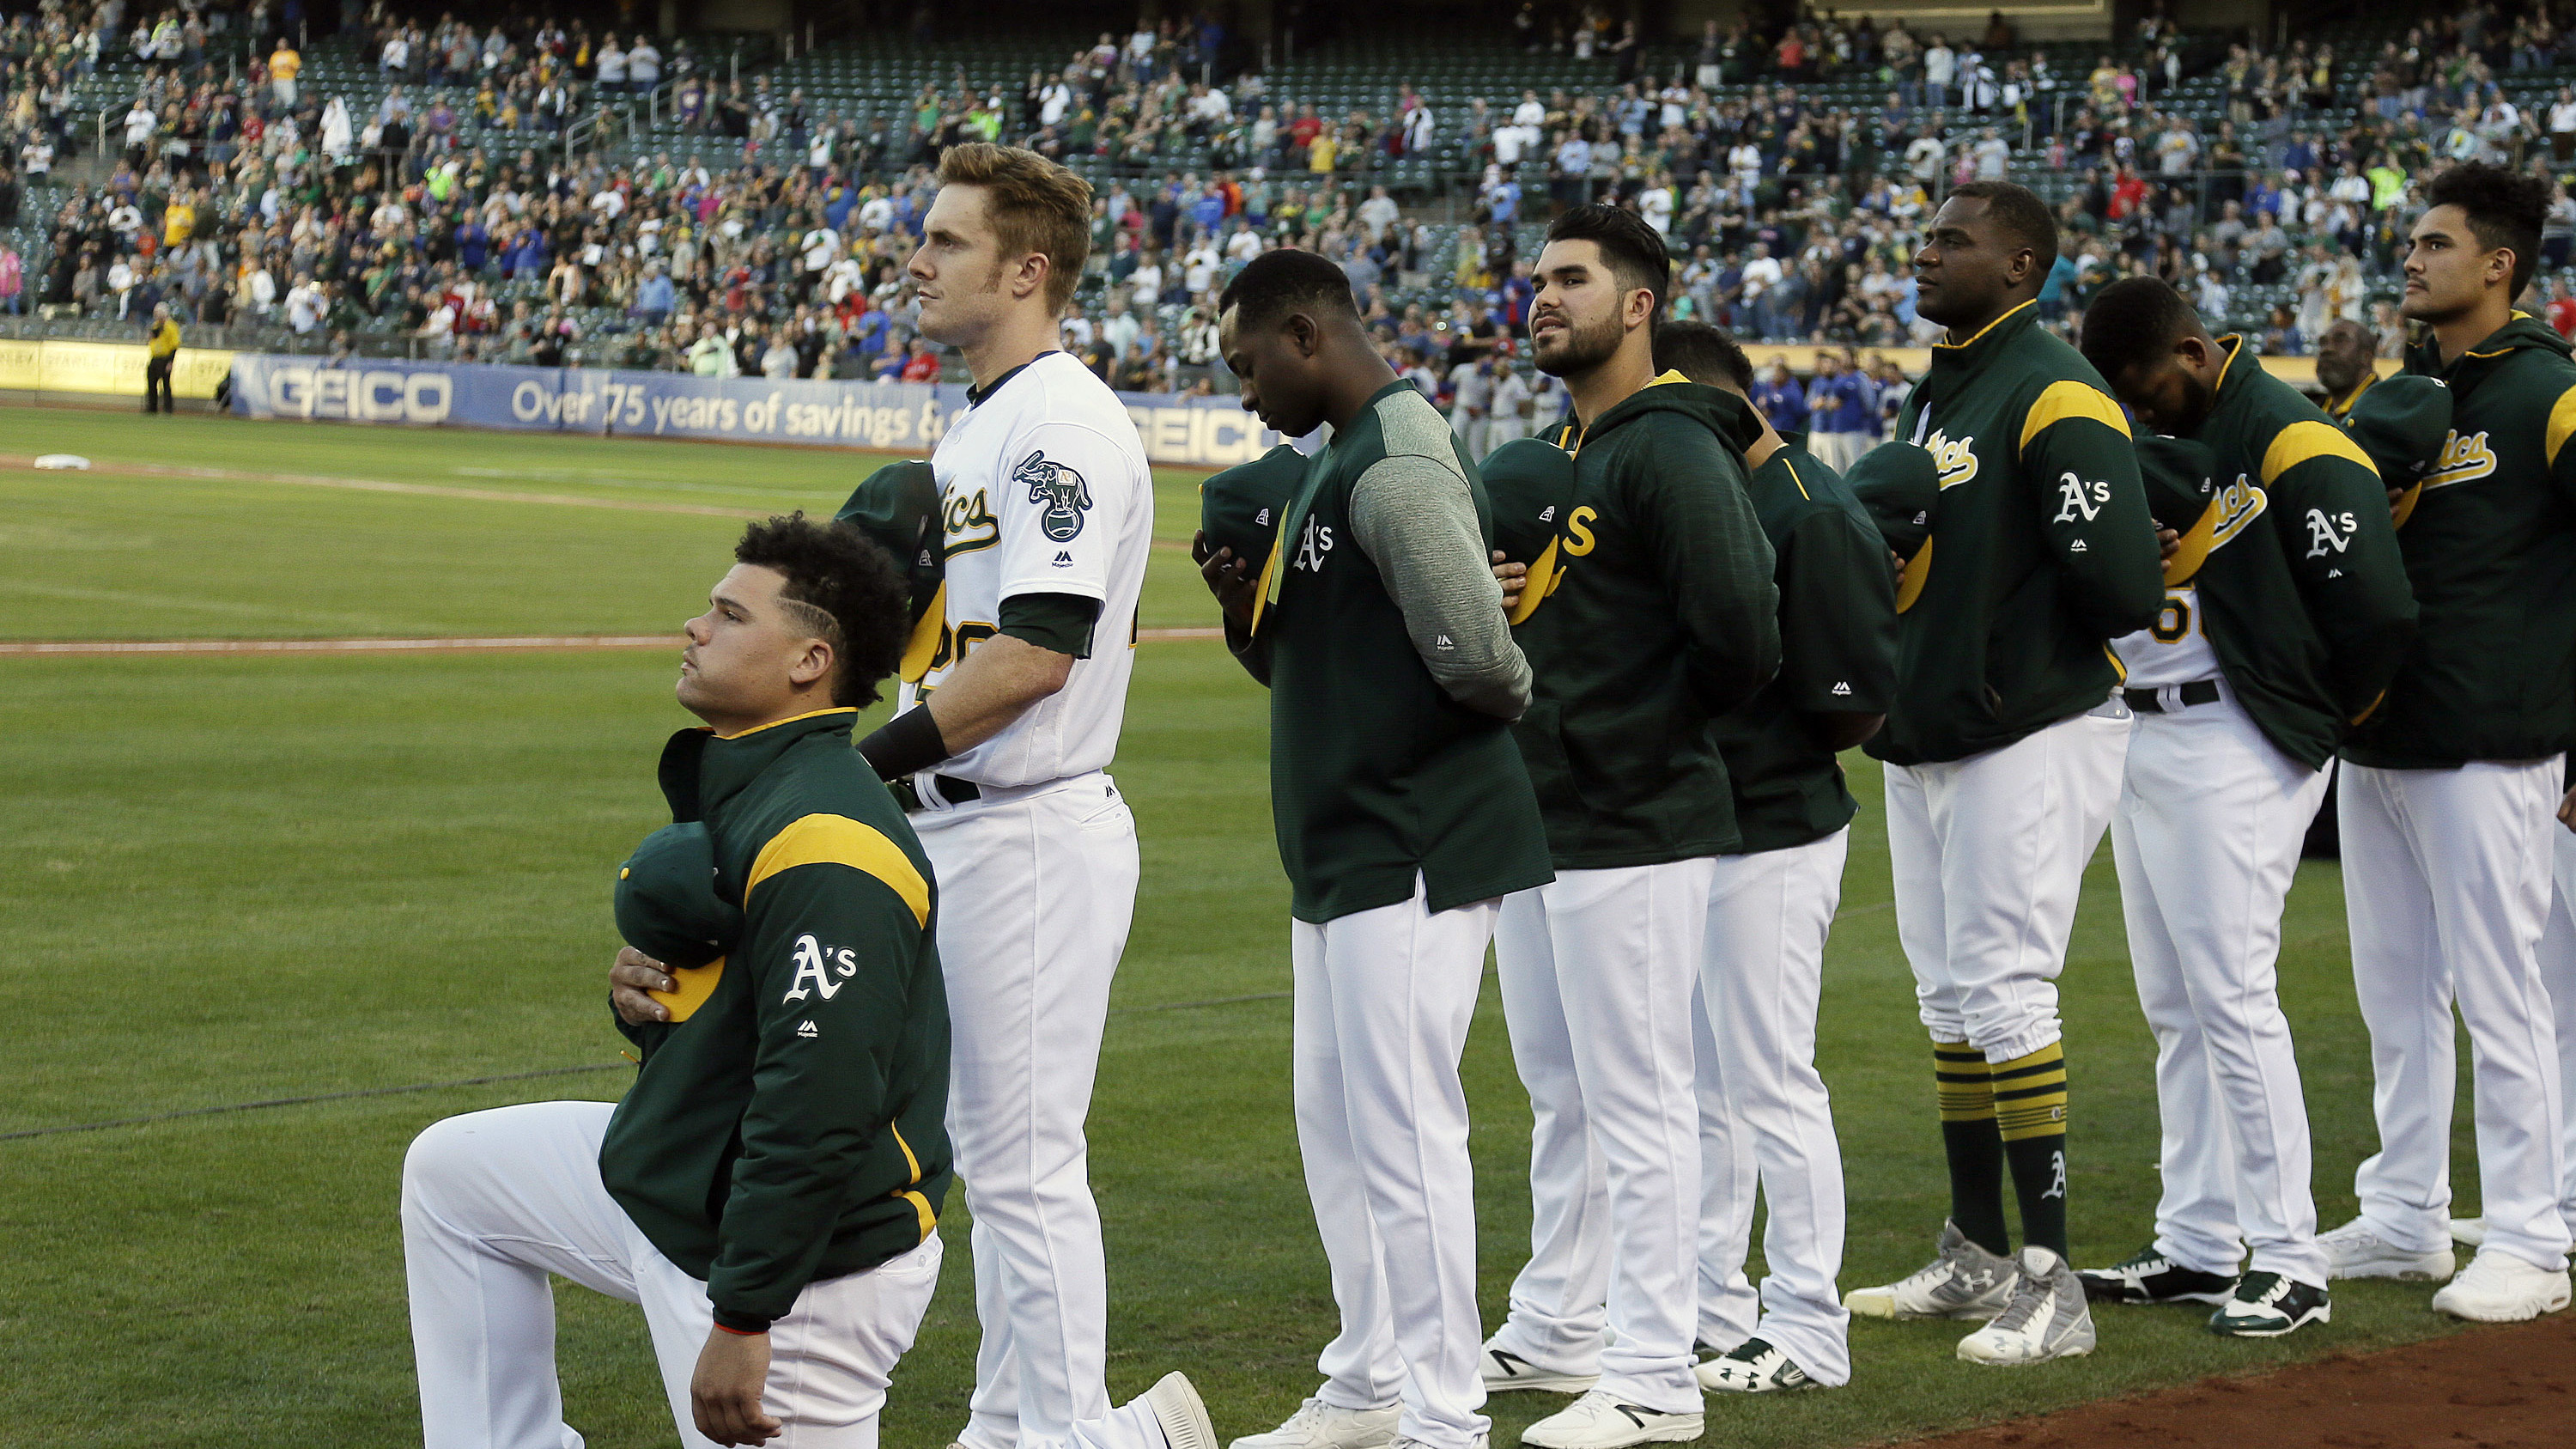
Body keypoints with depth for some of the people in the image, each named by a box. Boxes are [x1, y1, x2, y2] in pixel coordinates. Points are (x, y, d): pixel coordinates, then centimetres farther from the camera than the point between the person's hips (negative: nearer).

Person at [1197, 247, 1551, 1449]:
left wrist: (1516, 700, -3)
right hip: (1341, 853, 11)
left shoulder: (1399, 466, -18)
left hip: (1415, 848, -11)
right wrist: (1247, 607, 3)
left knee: (1403, 1126, -8)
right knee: (1334, 1122, 17)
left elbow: (1475, 654, -25)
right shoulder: (1328, 465, 16)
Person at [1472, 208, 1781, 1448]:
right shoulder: (1546, 460, 15)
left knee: (1636, 1099, -6)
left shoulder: (1672, 452, -14)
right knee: (1560, 1090, 18)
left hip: (1634, 834, -10)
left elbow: (1740, 636, -23)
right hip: (1533, 824, 10)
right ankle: (1556, 1333, 30)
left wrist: (1653, 734, -9)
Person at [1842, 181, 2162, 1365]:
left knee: (2003, 990, -11)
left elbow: (2121, 587, -21)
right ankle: (1976, 1257, 25)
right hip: (1925, 739, 9)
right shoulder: (1933, 392, 16)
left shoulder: (2055, 395, -14)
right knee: (1949, 997, 14)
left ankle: (2052, 1285, -6)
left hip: (2029, 736, -9)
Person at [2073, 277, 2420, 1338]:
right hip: (2138, 734, 9)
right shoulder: (2156, 435, 13)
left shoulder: (2292, 443, -13)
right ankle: (2196, 1248, 20)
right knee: (2175, 1007, 12)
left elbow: (2377, 608, -17)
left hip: (2233, 749, -9)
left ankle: (2290, 1264, -4)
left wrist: (2328, 714, -3)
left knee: (2232, 998, -10)